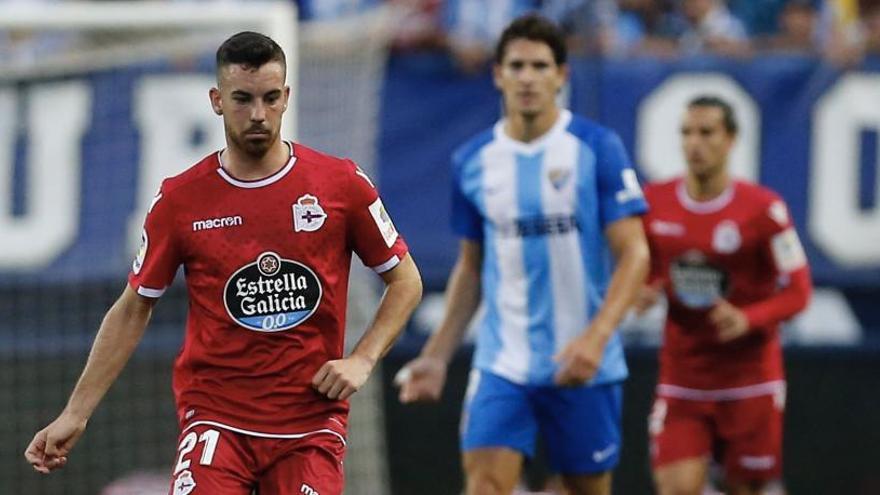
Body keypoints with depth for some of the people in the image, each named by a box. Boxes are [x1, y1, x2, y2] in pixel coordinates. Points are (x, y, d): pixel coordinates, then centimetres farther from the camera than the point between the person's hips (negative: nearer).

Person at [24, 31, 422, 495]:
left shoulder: (341, 184, 0)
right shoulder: (180, 199, 0)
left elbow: (405, 280, 11)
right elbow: (133, 309, 9)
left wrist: (362, 359, -4)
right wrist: (76, 413, 5)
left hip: (311, 423, 1)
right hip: (216, 418, -1)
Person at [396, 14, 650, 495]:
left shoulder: (597, 148, -6)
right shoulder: (472, 161, 5)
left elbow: (634, 254, -10)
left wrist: (596, 336, -23)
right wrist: (437, 355, 10)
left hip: (582, 365, -2)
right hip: (502, 363, 2)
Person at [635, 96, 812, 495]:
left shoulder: (762, 209, -10)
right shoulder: (655, 202, 1)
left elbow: (797, 291, -8)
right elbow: (643, 268, 17)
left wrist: (748, 319, -25)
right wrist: (644, 292, -7)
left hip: (748, 375, -2)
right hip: (682, 373, 2)